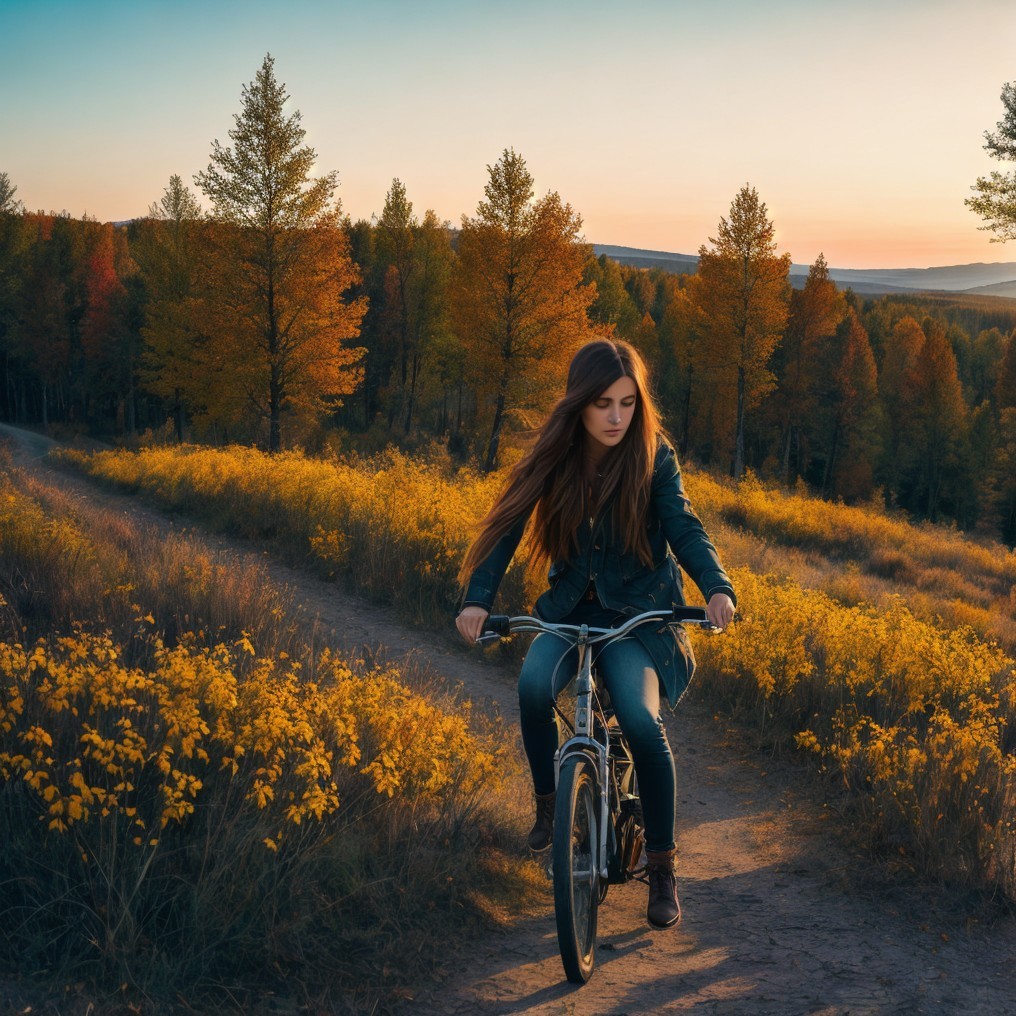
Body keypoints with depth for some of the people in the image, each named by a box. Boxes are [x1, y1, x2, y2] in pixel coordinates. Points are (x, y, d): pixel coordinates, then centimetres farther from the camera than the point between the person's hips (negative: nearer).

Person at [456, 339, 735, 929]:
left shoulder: (653, 457, -9)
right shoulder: (555, 456, -5)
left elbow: (684, 527, -16)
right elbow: (509, 526, -10)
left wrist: (718, 587, -35)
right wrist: (478, 598, -25)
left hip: (638, 613, -2)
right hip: (570, 608, 2)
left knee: (641, 719, -25)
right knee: (535, 683, -29)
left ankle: (663, 867, -6)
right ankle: (548, 803, -2)